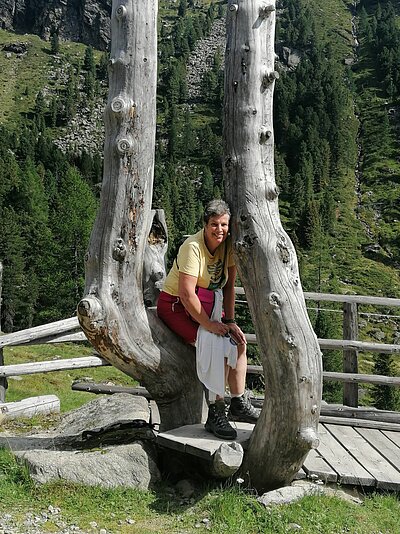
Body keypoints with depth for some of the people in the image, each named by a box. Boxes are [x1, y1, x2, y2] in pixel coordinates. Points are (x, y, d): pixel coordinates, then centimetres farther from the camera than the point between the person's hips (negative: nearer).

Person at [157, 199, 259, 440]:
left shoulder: (229, 245, -4)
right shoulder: (193, 247, -25)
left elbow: (229, 286, -2)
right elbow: (187, 294, -30)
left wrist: (230, 321, -10)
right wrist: (209, 324, -26)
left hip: (204, 306, 7)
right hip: (175, 305, -7)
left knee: (239, 340, -4)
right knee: (220, 343, -24)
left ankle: (239, 404, 8)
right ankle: (216, 413, -16)